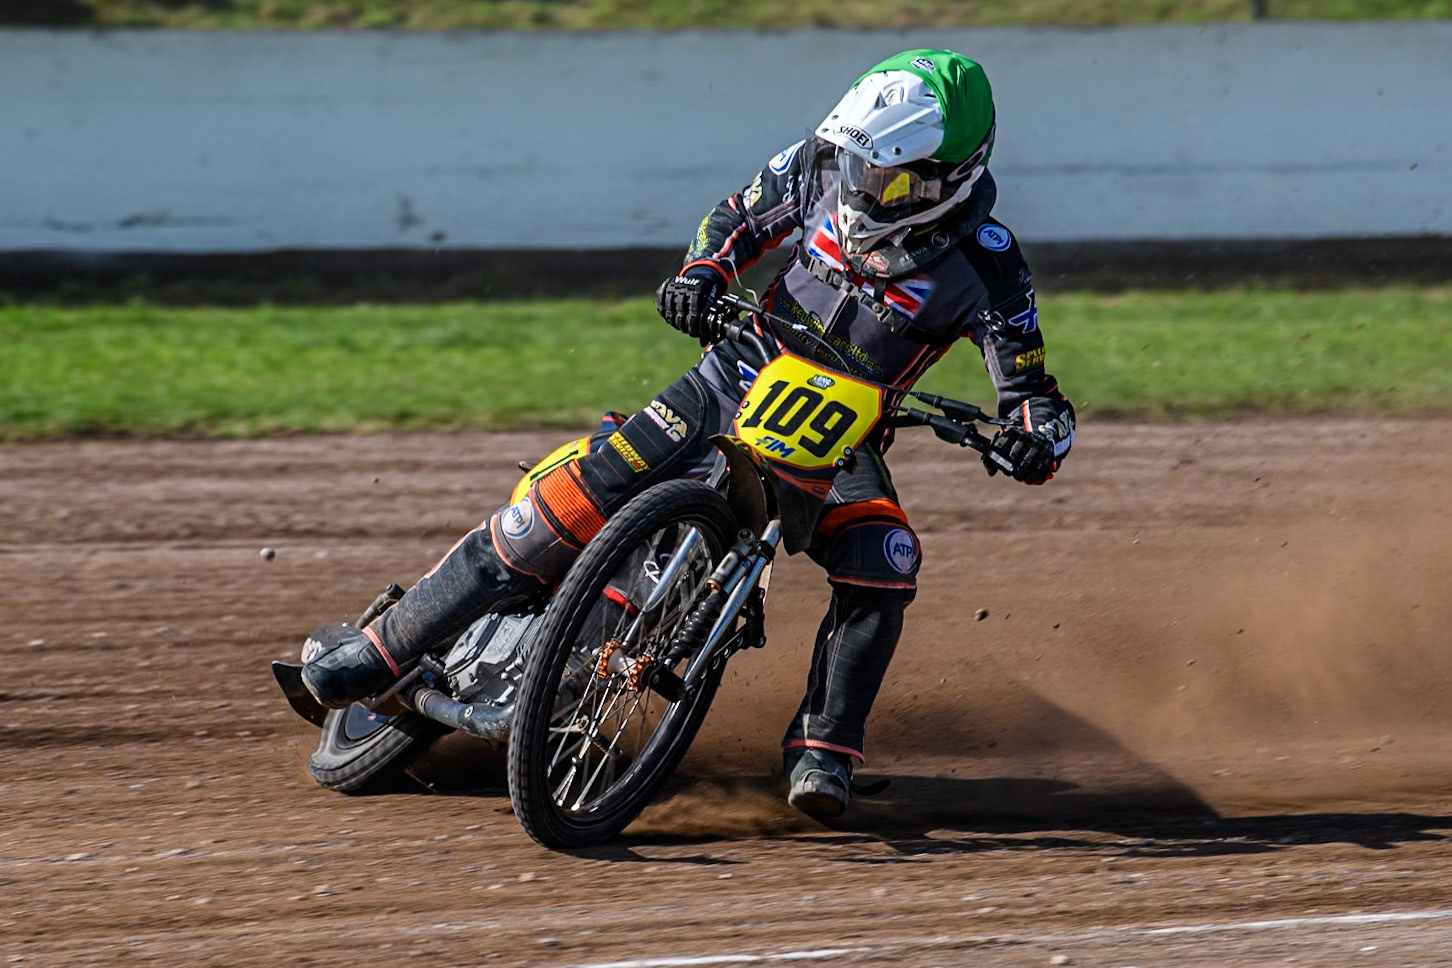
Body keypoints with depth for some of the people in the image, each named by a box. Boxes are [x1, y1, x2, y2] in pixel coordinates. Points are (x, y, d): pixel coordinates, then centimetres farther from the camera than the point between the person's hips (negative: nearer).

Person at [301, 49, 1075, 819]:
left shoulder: (982, 264, -17)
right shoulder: (825, 165, -9)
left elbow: (1033, 391, -14)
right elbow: (746, 214, 11)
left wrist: (1036, 438, -37)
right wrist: (701, 272, -9)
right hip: (734, 387, 1)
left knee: (883, 563, -32)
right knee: (560, 515, -11)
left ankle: (823, 746, -17)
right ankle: (380, 647, -2)